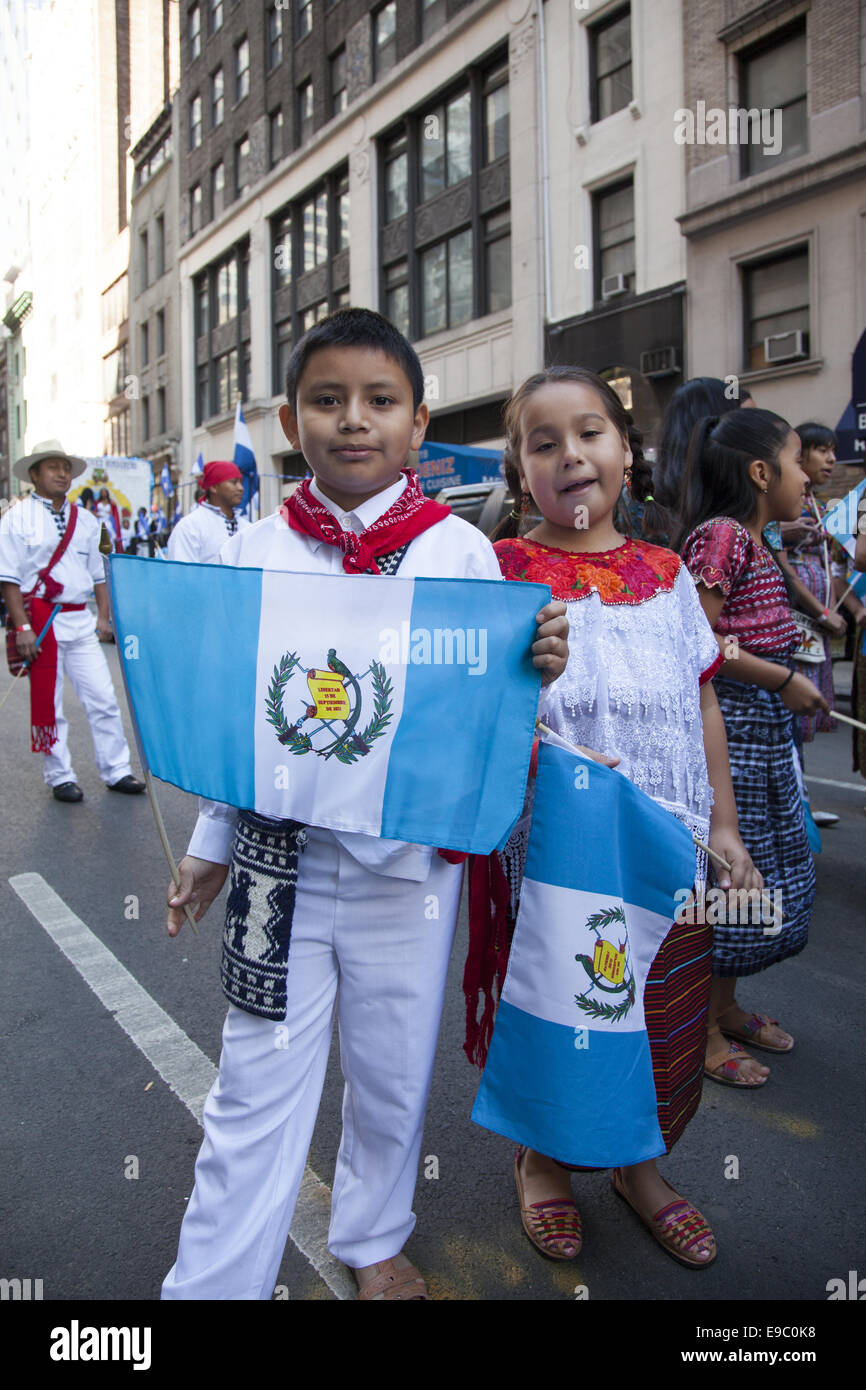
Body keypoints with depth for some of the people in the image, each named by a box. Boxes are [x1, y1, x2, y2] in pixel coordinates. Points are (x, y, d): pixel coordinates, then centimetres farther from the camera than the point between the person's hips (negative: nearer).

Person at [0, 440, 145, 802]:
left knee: (103, 698, 3)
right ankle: (60, 777, 16)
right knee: (47, 703, 4)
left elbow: (98, 573, 18)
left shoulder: (85, 520, 14)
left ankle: (116, 771, 13)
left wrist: (103, 617, 7)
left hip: (80, 620, 4)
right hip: (41, 620, -4)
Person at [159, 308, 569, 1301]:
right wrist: (210, 846, 10)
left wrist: (539, 668, -23)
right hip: (279, 857, 0)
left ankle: (372, 1239, 44)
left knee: (392, 1074, 17)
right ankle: (211, 1281, 28)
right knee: (255, 1087, 8)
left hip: (409, 860, 0)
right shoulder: (254, 552, 0)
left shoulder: (459, 549, -4)